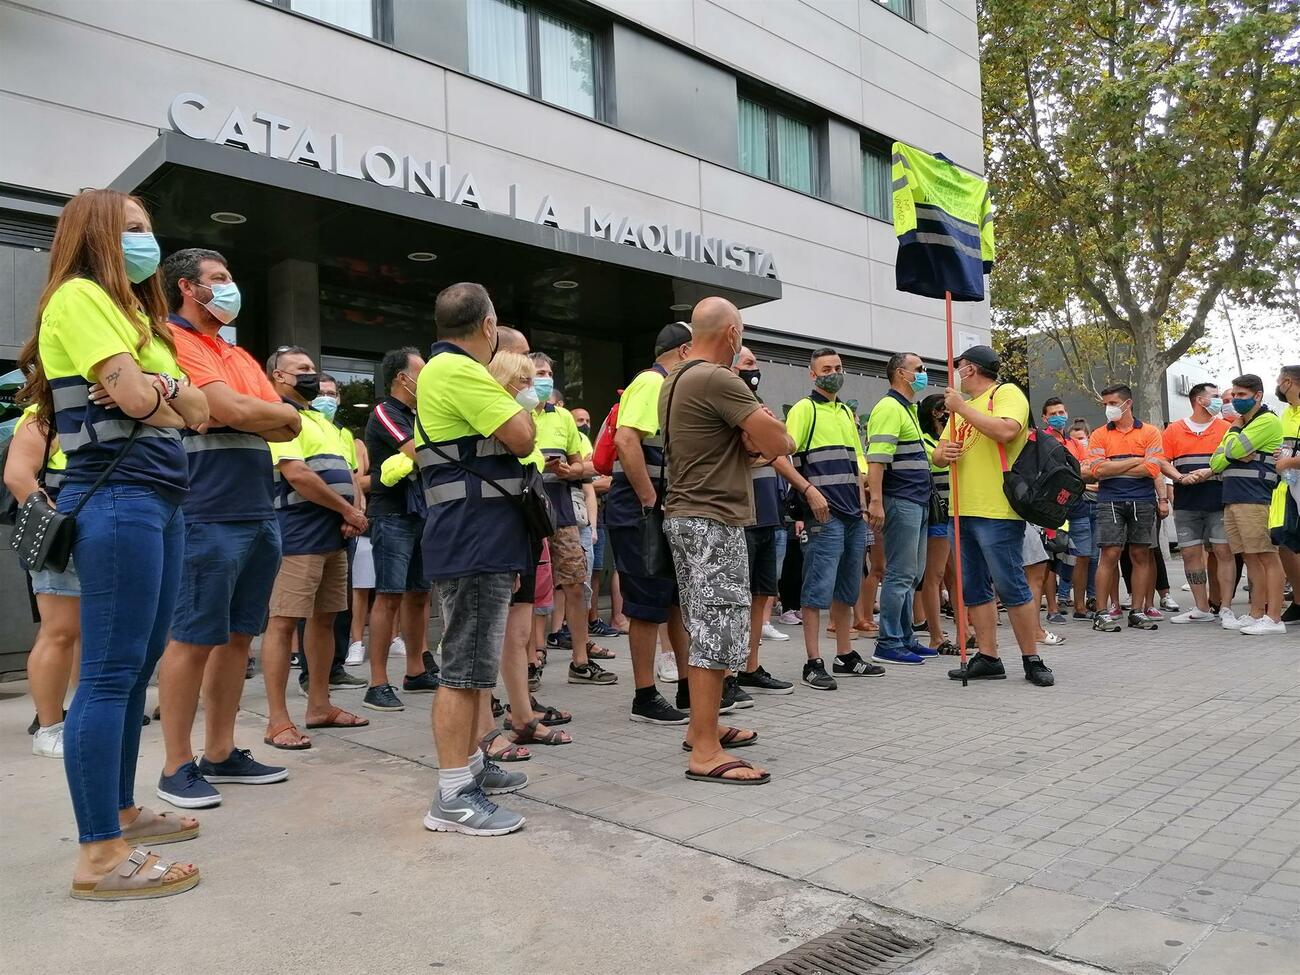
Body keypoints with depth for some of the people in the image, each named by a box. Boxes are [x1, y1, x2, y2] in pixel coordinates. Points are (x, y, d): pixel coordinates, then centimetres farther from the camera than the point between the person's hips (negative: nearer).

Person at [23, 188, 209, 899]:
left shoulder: (134, 312, 23)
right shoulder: (78, 296, -4)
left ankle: (120, 811, 25)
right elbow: (136, 398, -17)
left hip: (159, 499, 9)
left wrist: (159, 388, -5)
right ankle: (100, 855, -2)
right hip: (117, 497, -9)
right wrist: (166, 396, 4)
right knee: (110, 674, -8)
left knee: (137, 669, 13)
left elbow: (199, 410, 14)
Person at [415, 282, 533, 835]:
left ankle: (471, 765, 28)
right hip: (476, 538, -11)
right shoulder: (457, 370, -13)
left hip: (478, 538, 11)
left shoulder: (445, 371, 20)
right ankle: (453, 796, -2)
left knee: (475, 662, 17)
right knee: (465, 667, -8)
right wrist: (524, 401, 3)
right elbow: (522, 439, -17)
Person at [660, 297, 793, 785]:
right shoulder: (718, 380, -16)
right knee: (718, 631, -7)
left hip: (685, 516, 10)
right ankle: (705, 753, -3)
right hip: (714, 521, -10)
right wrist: (775, 434, 3)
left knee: (704, 629, 17)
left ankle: (701, 726, 27)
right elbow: (779, 443, -17)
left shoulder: (674, 381, 16)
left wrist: (756, 438, -2)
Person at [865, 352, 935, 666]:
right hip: (901, 501, -10)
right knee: (900, 574, -7)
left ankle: (905, 638, 20)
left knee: (912, 574, 13)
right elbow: (876, 457, -21)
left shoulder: (908, 409, 21)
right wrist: (876, 501, -27)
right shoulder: (889, 408, -11)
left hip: (918, 502, 10)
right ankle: (888, 644, -2)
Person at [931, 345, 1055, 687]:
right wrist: (942, 453, -4)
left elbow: (1006, 431, -23)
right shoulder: (962, 407, 22)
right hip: (965, 511, 9)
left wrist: (961, 408, -16)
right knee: (974, 589, 9)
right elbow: (939, 454, 20)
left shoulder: (1006, 393, -3)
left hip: (997, 511, -8)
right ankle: (988, 658, 16)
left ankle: (1032, 660, 5)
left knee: (1011, 587, -5)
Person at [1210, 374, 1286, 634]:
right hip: (1232, 500, 8)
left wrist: (1234, 428, 4)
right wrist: (1234, 455, -3)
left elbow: (1235, 449, -15)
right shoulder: (1240, 425, 24)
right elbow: (1215, 462, 18)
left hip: (1255, 500, -8)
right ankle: (1256, 615, 14)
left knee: (1266, 557, -8)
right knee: (1250, 558, 10)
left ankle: (1273, 618, -8)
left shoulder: (1268, 421, -3)